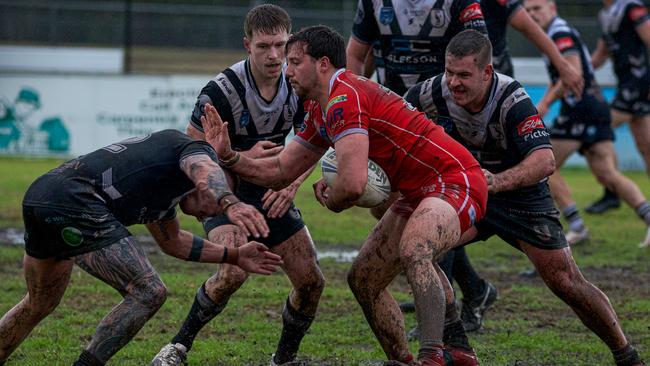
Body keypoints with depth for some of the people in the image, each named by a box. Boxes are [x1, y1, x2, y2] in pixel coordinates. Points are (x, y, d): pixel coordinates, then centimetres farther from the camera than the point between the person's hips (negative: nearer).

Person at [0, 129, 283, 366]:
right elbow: (205, 171, -19)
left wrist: (234, 256, 48)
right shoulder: (199, 150, 6)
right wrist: (231, 204, -40)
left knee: (39, 305, 30)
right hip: (73, 203, -10)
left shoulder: (162, 195, 31)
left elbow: (171, 241, 46)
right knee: (148, 293, -8)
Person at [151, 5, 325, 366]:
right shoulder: (222, 90, -24)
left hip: (272, 194, 5)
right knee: (233, 273, -29)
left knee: (311, 282, -4)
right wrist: (245, 157, -27)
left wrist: (290, 185, -13)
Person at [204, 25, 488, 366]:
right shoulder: (319, 112, 13)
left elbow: (353, 184, -30)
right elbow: (280, 171, 21)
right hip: (418, 193, 11)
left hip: (455, 182, -11)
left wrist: (329, 199, -7)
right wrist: (228, 156, 6)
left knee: (412, 251, -37)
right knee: (362, 279, 11)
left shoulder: (343, 98, -20)